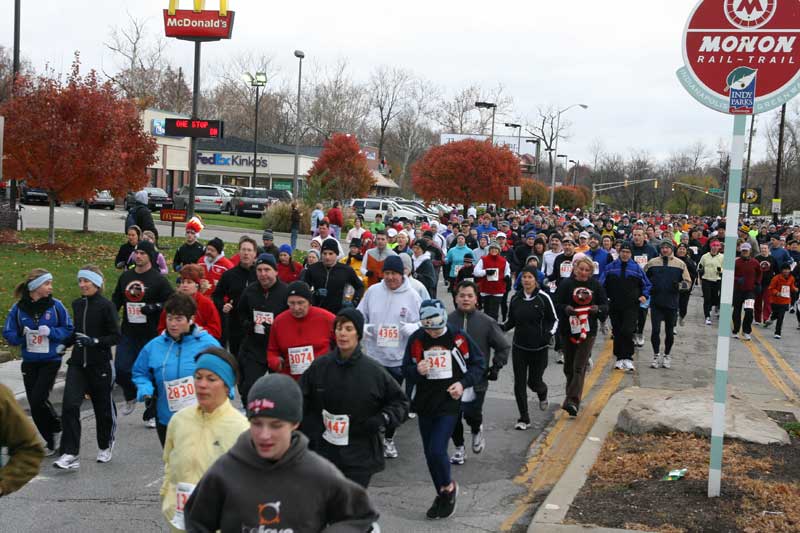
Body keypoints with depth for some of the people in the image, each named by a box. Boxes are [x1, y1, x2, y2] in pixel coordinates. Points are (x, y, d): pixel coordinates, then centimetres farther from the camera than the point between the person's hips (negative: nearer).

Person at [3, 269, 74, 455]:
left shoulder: (55, 305, -7)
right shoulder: (18, 308, -2)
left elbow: (69, 329, -1)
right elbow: (8, 333, 2)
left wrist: (51, 332, -18)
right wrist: (22, 335, -17)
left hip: (51, 361, -3)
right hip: (29, 362, 3)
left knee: (38, 399, -13)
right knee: (35, 404, 8)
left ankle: (56, 429, 15)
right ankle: (51, 441, 24)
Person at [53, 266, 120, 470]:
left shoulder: (106, 306, -10)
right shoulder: (77, 304, 9)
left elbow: (115, 336, -12)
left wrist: (94, 341, -24)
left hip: (100, 365, -4)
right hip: (77, 363, 5)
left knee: (103, 406, 10)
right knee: (69, 405, -11)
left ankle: (105, 446, 34)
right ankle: (70, 454, -10)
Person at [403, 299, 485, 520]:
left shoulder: (458, 338, -9)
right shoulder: (416, 339, -3)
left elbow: (478, 364, 2)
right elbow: (406, 370, 5)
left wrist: (463, 383, -13)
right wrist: (417, 371, -18)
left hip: (449, 404, -3)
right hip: (424, 404, 4)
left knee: (437, 451, -14)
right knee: (430, 454, 11)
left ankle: (448, 487, 14)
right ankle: (443, 495, 31)